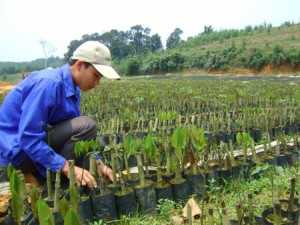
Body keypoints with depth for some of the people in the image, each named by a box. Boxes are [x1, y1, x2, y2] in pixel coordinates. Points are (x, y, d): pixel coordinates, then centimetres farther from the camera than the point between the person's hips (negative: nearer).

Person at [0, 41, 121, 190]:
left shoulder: (72, 87, 2)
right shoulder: (48, 84, -26)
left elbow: (74, 129, 6)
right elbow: (28, 139, -28)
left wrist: (99, 163, -3)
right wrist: (67, 168, -30)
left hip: (39, 138, 9)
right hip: (19, 148, -9)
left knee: (95, 143, 11)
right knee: (86, 126, -24)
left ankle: (37, 176, 8)